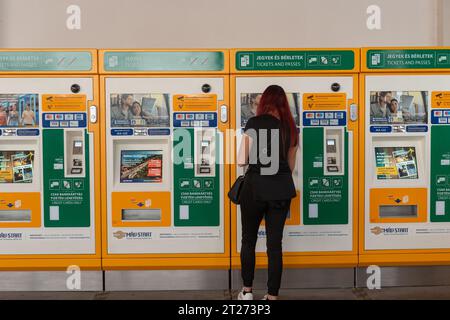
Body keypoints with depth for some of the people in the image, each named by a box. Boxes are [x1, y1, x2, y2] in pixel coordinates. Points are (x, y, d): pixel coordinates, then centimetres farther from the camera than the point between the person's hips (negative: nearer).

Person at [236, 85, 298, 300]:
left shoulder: (254, 123, -6)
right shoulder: (290, 126, 6)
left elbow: (242, 161, -8)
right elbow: (291, 165, 12)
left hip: (256, 186, -3)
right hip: (281, 189, 3)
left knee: (249, 240, 14)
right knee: (275, 243, 9)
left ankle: (247, 291, 22)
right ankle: (272, 295, 15)